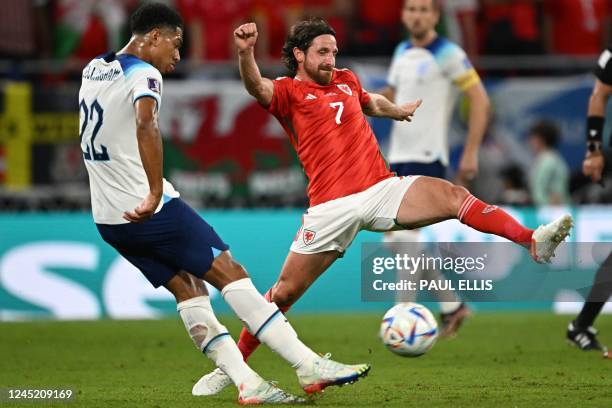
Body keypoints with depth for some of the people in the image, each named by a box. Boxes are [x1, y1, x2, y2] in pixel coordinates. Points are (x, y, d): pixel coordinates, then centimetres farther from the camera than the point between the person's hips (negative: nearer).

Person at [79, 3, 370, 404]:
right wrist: (155, 193, -35)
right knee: (229, 272, -5)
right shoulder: (143, 74, -13)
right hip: (146, 210, -9)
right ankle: (309, 365, -7)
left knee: (188, 288, 10)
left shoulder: (92, 70, 13)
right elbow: (146, 125, -33)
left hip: (108, 219, 9)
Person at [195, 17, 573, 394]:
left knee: (453, 195, -19)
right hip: (332, 206, -4)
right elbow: (257, 87, -22)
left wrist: (402, 110, 61)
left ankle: (534, 242, -30)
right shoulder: (288, 92, 2)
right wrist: (245, 52, -42)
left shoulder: (346, 80, 20)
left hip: (382, 189, 4)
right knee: (285, 292, -2)